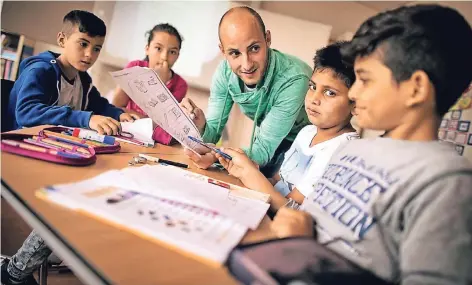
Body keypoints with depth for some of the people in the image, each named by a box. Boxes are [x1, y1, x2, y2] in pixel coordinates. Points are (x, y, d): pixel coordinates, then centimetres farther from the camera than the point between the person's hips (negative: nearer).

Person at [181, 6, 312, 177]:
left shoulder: (294, 79, -36)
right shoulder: (226, 71, -20)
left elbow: (264, 150, -32)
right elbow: (212, 132, -16)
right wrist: (199, 127, -40)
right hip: (266, 138, 4)